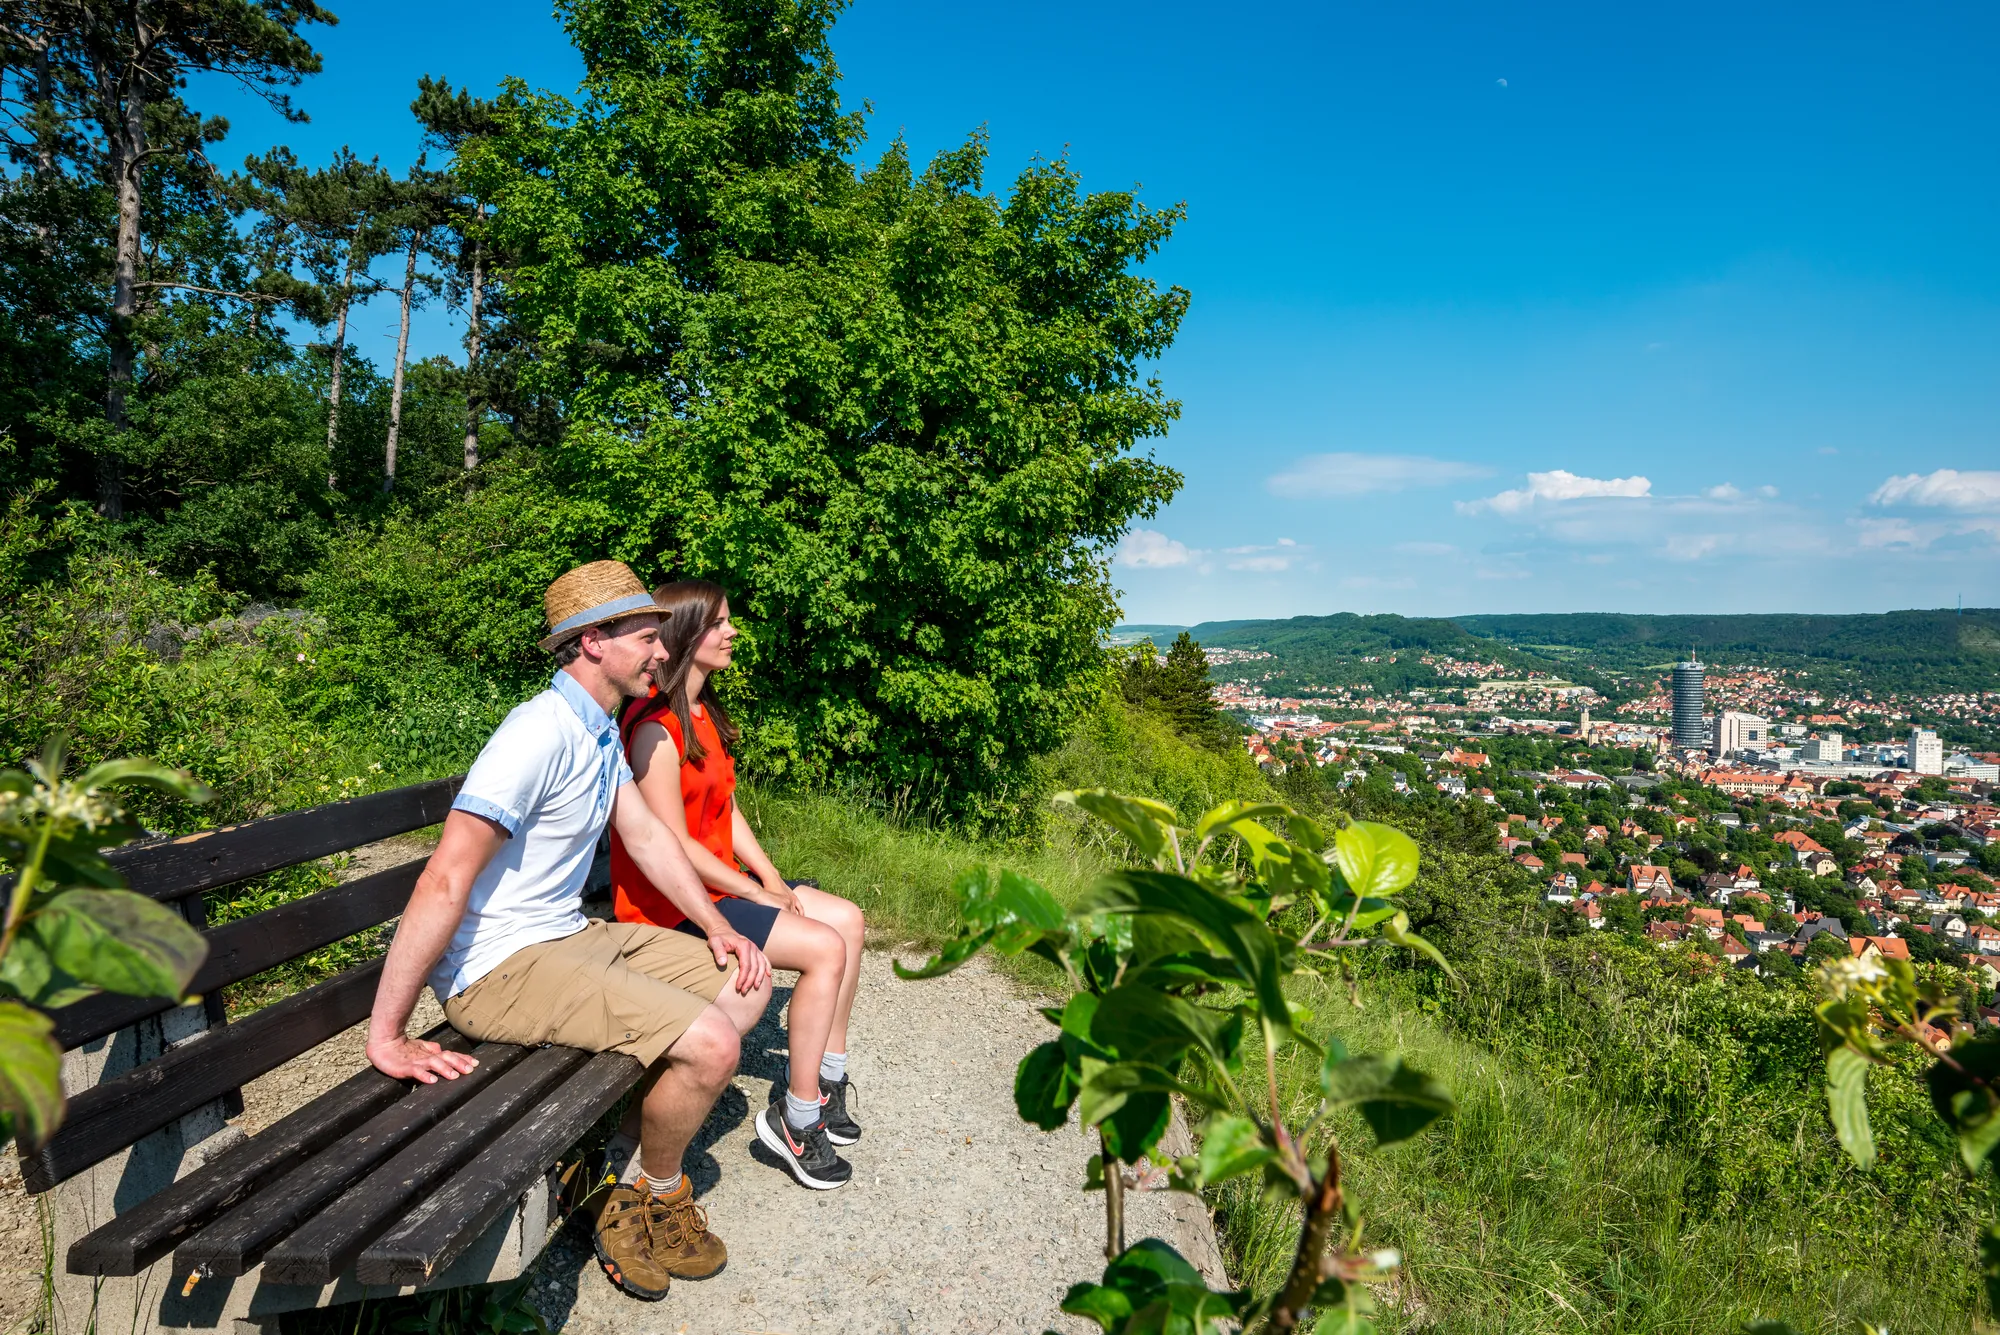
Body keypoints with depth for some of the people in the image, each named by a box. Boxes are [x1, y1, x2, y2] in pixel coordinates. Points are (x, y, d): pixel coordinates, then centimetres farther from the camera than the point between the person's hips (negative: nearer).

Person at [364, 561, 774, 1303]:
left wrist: (719, 929, 9)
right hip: (500, 967, -10)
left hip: (571, 937, 10)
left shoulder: (601, 732, 8)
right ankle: (657, 1193, 9)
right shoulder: (540, 733, -24)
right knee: (710, 1044, -22)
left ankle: (637, 1135, 16)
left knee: (746, 985, 5)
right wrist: (386, 1038, -25)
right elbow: (444, 884, -28)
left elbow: (646, 836, 16)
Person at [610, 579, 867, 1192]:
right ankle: (795, 1117, -4)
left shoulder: (703, 712, 10)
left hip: (717, 877, 10)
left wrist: (771, 876, -1)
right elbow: (675, 846, -23)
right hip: (670, 900, -10)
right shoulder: (656, 727, -22)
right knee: (826, 947, -18)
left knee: (846, 918, 5)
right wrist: (759, 895, -15)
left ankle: (826, 1080, 13)